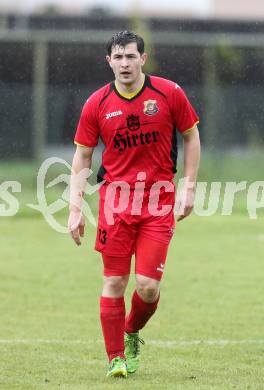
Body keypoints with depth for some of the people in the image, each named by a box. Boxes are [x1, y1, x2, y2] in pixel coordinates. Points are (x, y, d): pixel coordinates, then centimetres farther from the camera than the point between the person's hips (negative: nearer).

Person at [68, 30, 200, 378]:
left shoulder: (169, 93, -2)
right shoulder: (96, 104, 0)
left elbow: (191, 137, 9)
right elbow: (82, 155, 6)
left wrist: (189, 188, 3)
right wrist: (76, 208, 0)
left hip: (159, 203, -1)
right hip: (116, 200, 1)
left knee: (148, 285, -8)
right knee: (114, 282, -2)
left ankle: (132, 332, 23)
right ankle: (116, 358, 8)